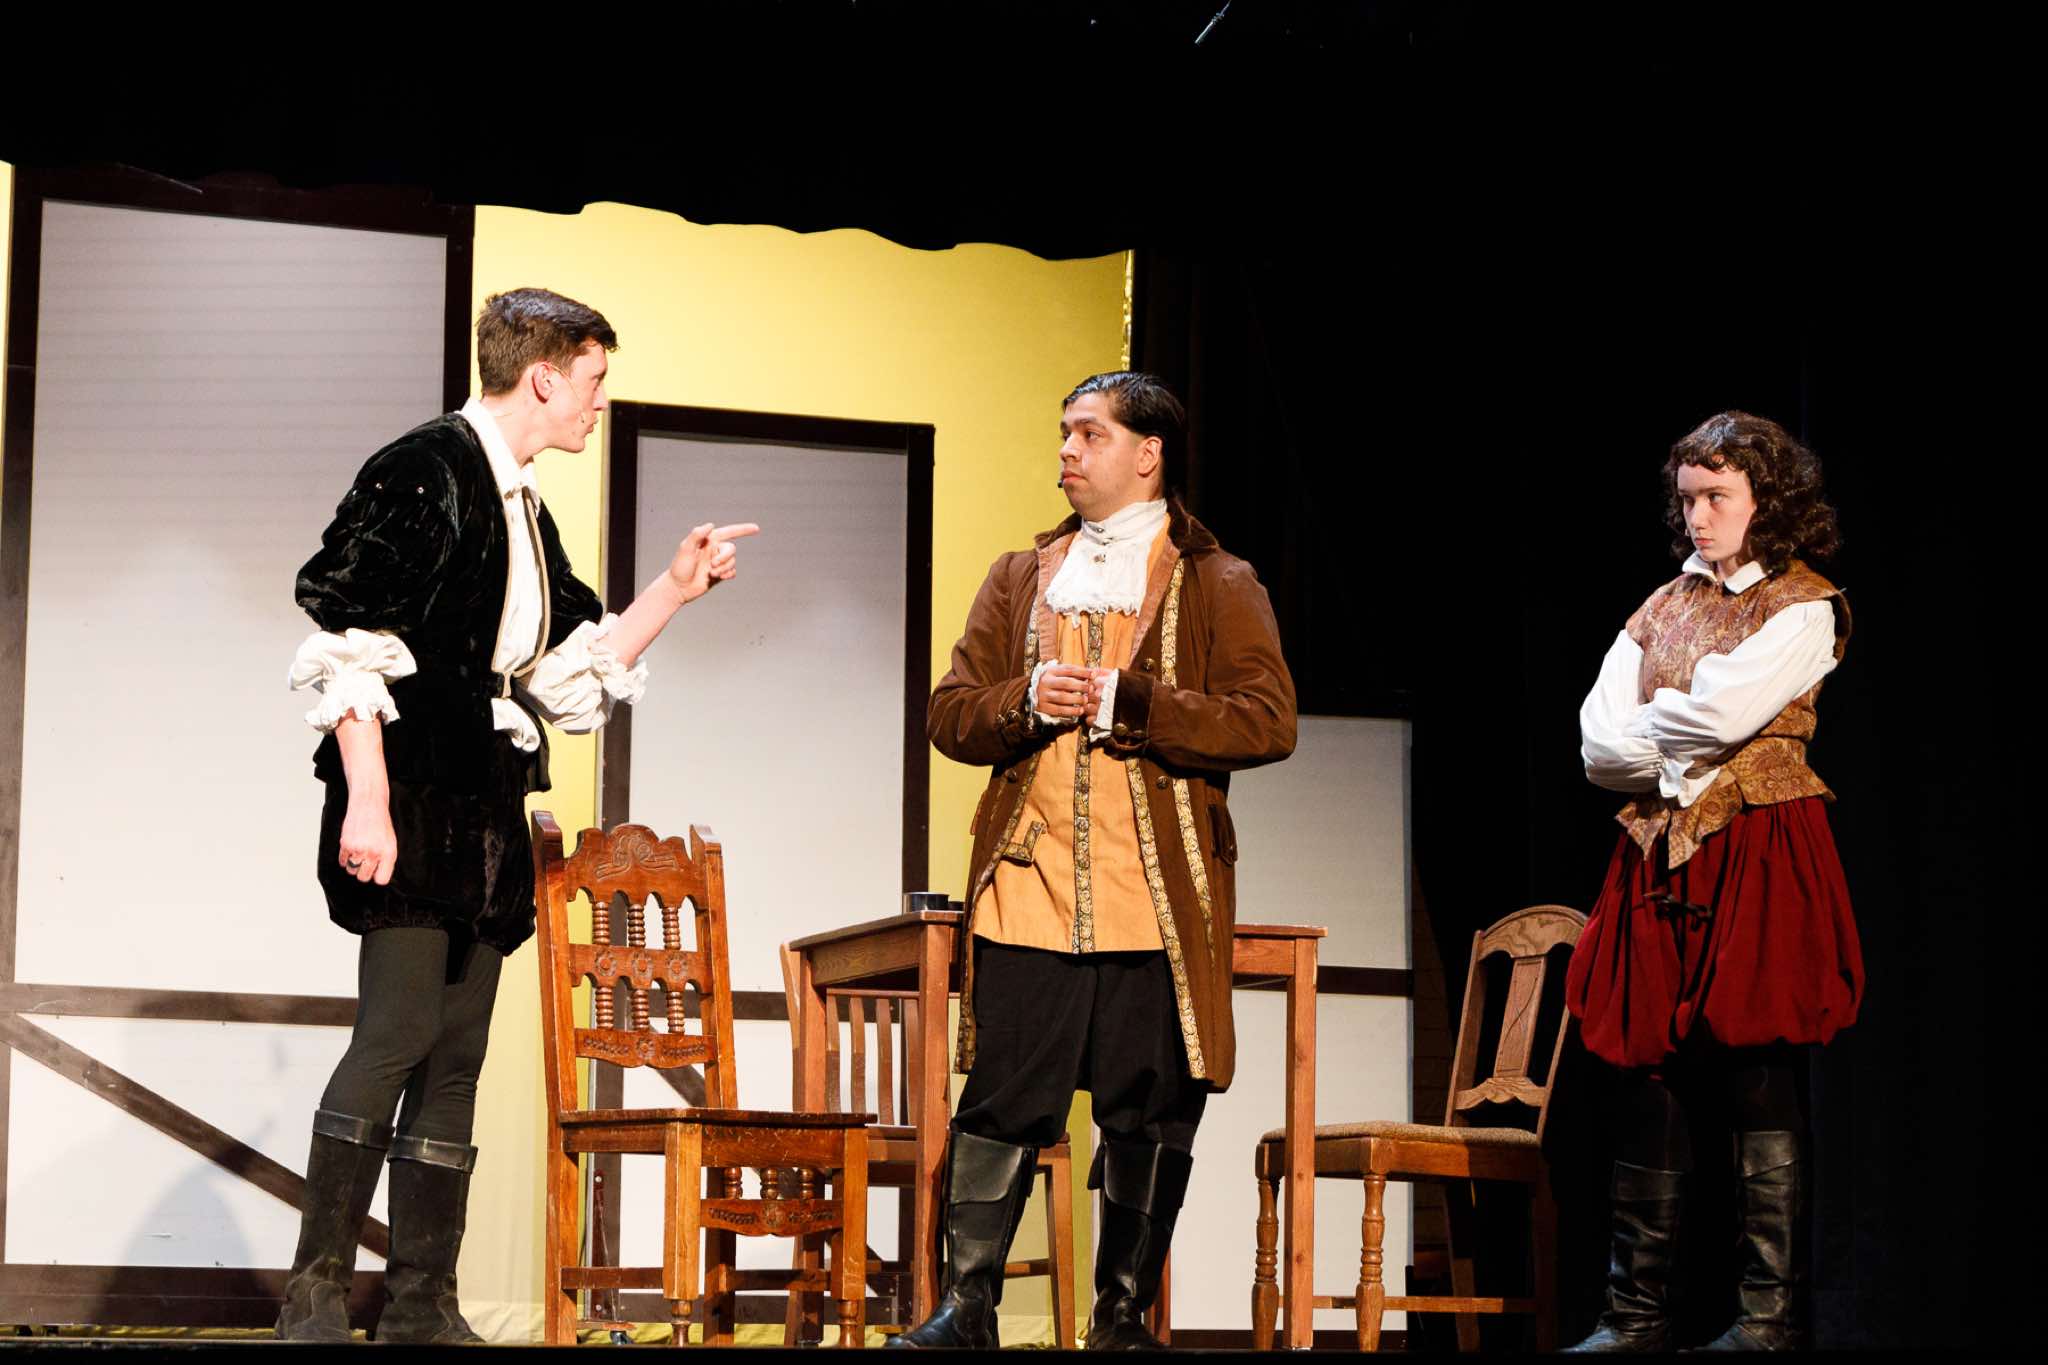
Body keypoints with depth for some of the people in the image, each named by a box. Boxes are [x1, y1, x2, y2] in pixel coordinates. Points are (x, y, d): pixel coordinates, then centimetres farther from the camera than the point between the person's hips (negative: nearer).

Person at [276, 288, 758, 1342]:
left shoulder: (522, 509, 19)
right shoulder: (423, 472, -8)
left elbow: (570, 674, 21)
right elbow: (351, 644, -14)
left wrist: (675, 589, 16)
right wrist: (366, 799, -20)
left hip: (485, 816, 9)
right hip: (411, 797, -9)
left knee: (456, 1058, 6)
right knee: (399, 1030, -15)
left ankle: (421, 1308, 8)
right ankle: (315, 1300, -9)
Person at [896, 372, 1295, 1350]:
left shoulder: (1217, 585, 6)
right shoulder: (1020, 579, 18)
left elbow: (1268, 722, -7)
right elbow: (949, 713, 13)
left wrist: (1123, 702, -13)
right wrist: (1026, 702, -8)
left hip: (1156, 901, -2)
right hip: (1027, 893, 2)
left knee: (1148, 1115, 1)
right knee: (1000, 1103, 0)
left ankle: (1122, 1316, 11)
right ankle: (967, 1307, 7)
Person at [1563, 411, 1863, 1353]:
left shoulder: (1803, 607, 0)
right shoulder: (1664, 607, 17)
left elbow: (1718, 713, -14)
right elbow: (1597, 744, 7)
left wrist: (1646, 733, 2)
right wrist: (1678, 762, -7)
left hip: (1756, 856, -5)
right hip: (1658, 856, 5)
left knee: (1758, 1082, -7)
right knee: (1651, 1082, 2)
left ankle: (1769, 1319, -3)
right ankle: (1636, 1316, 7)